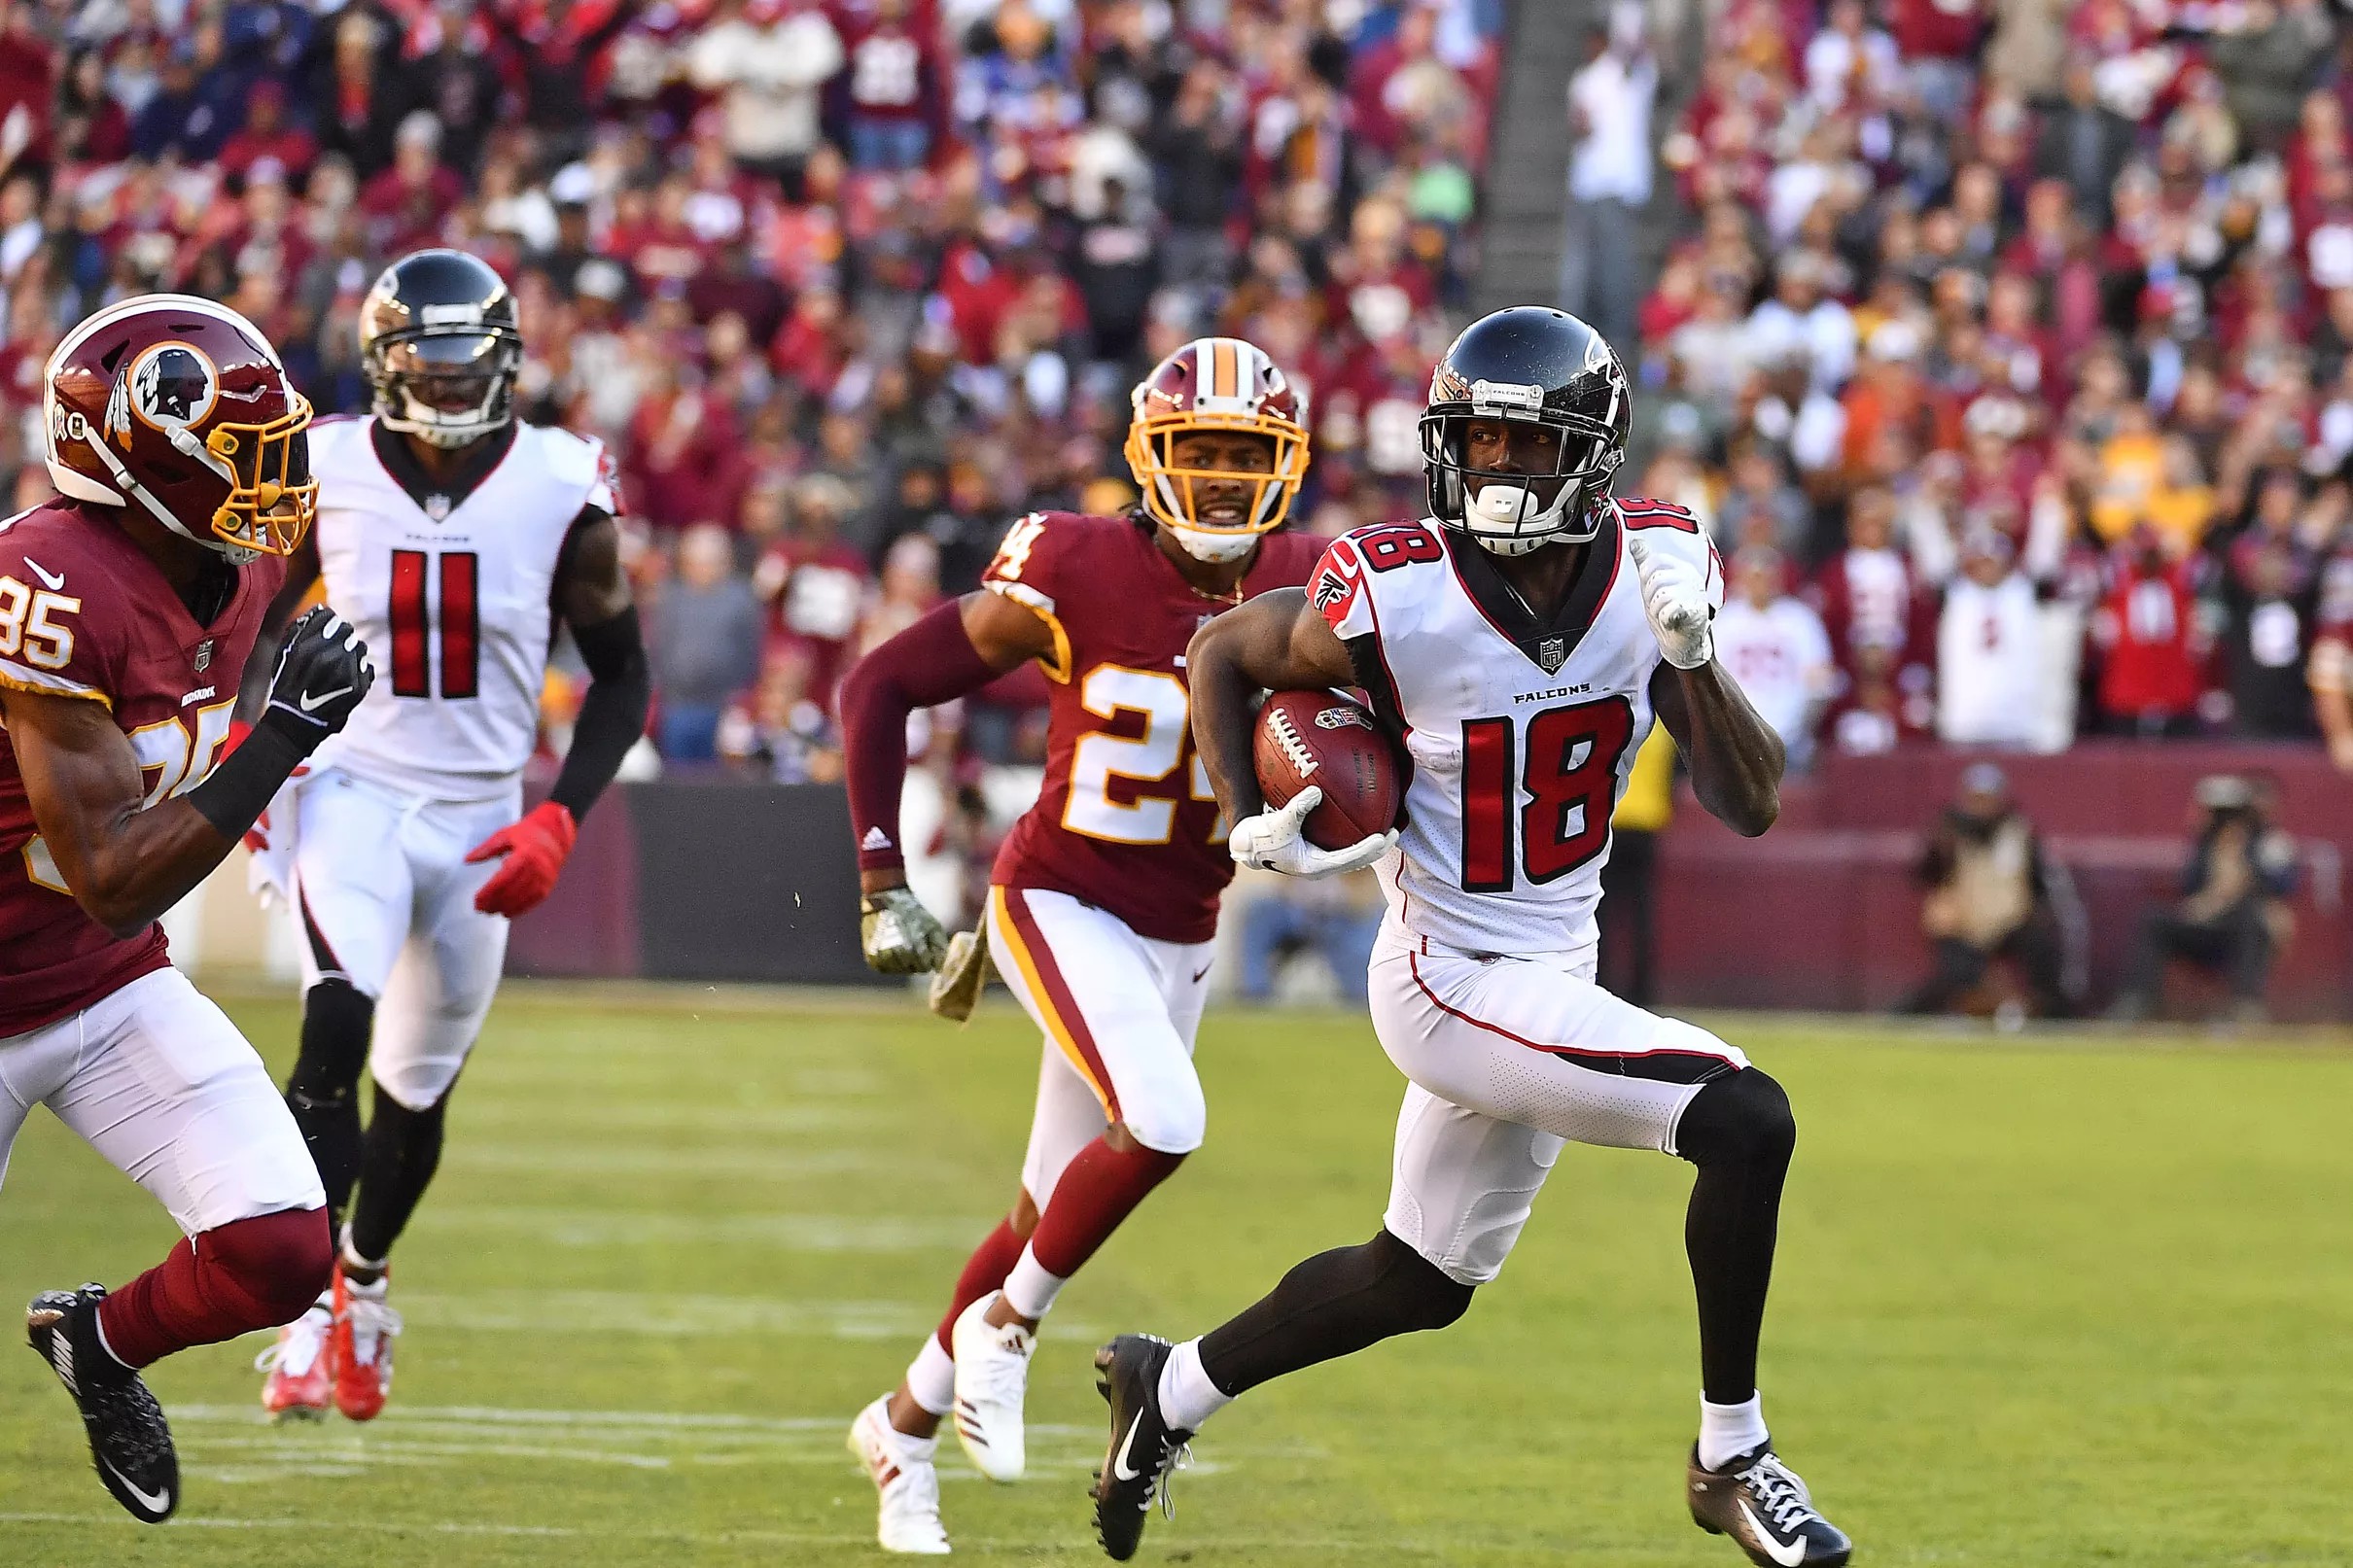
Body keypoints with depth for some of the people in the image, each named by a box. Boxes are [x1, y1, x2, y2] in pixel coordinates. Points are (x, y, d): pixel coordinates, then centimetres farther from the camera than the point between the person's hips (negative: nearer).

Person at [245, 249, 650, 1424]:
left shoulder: (561, 495, -9)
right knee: (339, 1023, -27)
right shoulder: (324, 477, -8)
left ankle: (366, 1276, 44)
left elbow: (620, 677, 2)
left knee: (420, 1085, 15)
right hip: (350, 788, -2)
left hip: (478, 818, 2)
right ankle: (306, 1316, -25)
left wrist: (560, 823, -9)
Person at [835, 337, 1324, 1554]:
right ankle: (1005, 1325, -4)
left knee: (1056, 1214, 11)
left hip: (1178, 938, 5)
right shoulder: (1076, 574, -18)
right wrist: (882, 885, -12)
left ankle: (905, 1425, 31)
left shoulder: (1305, 590, -6)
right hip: (1060, 906, -5)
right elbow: (881, 686, -10)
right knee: (1163, 1123, -28)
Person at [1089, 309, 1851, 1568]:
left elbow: (1751, 805, -9)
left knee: (1421, 1283, 22)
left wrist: (1693, 659, -24)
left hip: (1553, 969, 7)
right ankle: (1731, 1456, -8)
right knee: (1747, 1122, -22)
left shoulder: (1654, 571, -9)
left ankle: (1173, 1386, 44)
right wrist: (1249, 827, -12)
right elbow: (1222, 653, -1)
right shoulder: (1395, 600, -21)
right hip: (1455, 980, -7)